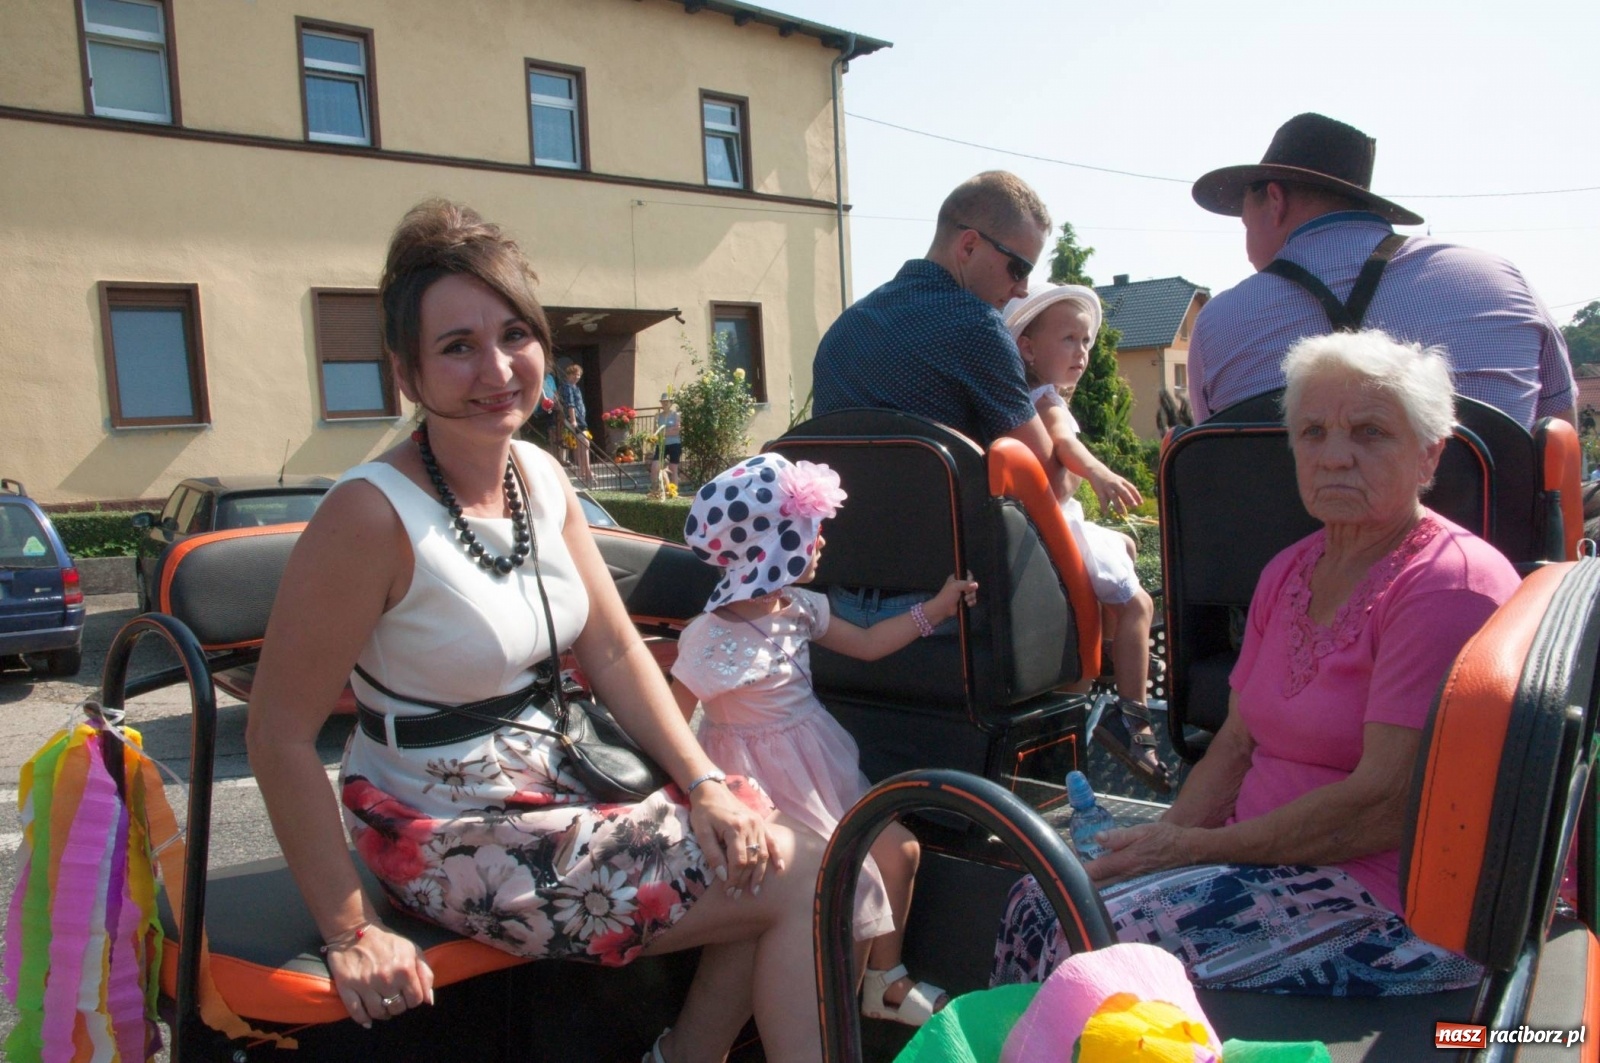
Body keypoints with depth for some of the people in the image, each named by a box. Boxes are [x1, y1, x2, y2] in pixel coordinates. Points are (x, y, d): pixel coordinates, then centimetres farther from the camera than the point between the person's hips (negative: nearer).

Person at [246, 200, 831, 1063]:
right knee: (802, 881, -11)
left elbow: (616, 653, 4)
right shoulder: (374, 513, -22)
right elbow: (280, 736, -19)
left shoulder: (542, 479, 2)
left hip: (555, 790, 7)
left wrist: (704, 785, -6)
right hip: (453, 841, -7)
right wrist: (351, 935, -18)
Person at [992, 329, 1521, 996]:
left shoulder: (1451, 585, -14)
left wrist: (1189, 848, -16)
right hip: (1265, 856, 8)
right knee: (1041, 900, -10)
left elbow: (1384, 804, -21)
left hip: (1397, 899, -7)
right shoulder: (1290, 572, 12)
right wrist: (1164, 838, -5)